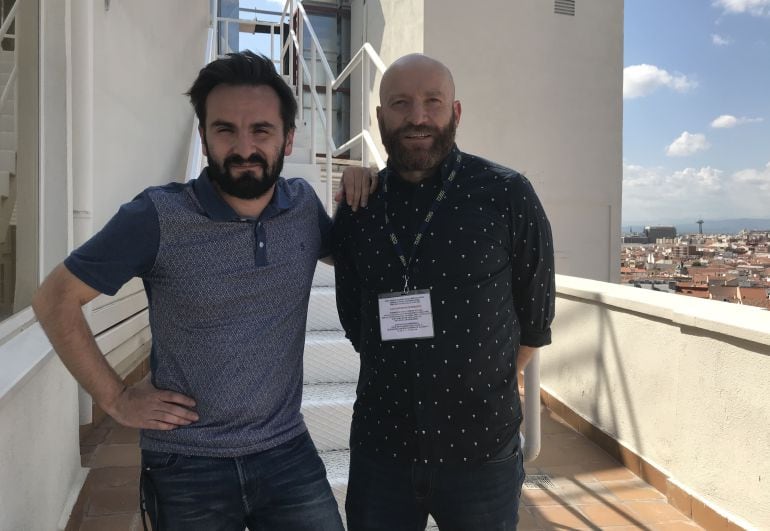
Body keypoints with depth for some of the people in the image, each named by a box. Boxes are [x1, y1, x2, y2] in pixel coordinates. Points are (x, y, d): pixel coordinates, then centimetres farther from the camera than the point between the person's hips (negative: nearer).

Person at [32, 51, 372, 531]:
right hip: (187, 467, -2)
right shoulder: (158, 217, -14)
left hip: (289, 453, 3)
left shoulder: (304, 204, -3)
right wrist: (116, 398, -6)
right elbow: (56, 300, -4)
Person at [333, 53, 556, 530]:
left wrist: (482, 387, 9)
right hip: (378, 449, 3)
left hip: (482, 452, -2)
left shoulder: (508, 196, -9)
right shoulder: (355, 210, 0)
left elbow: (534, 317, 1)